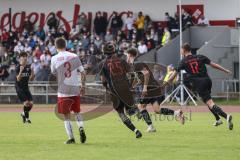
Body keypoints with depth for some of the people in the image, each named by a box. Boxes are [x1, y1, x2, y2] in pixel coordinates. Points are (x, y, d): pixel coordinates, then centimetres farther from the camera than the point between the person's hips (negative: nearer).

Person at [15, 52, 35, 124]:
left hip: (26, 87, 6)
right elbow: (18, 79, -20)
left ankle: (24, 114, 25)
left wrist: (32, 72, -12)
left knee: (31, 103, -2)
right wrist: (21, 71, -36)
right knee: (26, 102, -16)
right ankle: (27, 118, 4)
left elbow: (31, 79, 7)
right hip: (19, 88, -6)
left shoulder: (28, 67, 4)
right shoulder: (18, 67, -13)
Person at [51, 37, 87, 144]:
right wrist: (83, 86, 10)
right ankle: (81, 128, -5)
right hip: (75, 90, 2)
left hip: (63, 91, -2)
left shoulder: (54, 59, -4)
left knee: (66, 116, 6)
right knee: (77, 112, 20)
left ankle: (71, 138, -1)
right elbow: (83, 73, 1)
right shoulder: (74, 56, 1)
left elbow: (53, 74, 7)